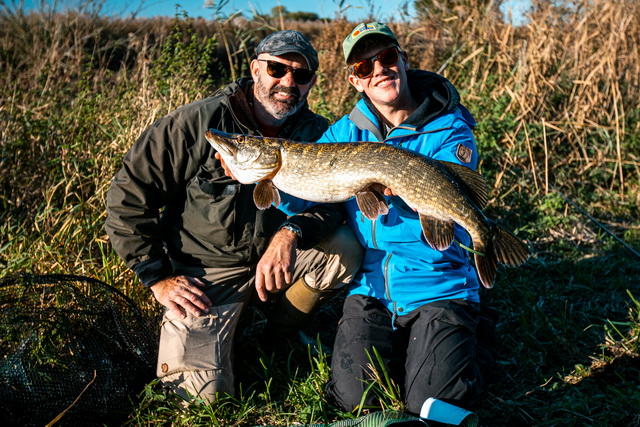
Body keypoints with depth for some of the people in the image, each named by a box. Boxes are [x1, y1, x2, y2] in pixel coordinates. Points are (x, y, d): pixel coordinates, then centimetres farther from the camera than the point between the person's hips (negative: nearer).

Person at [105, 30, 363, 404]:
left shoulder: (316, 133, -2)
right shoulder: (200, 121, -15)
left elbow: (337, 196, -11)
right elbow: (128, 197, -13)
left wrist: (291, 233, -32)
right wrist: (159, 277, -14)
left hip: (274, 256, 4)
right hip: (204, 271, -3)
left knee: (346, 247, -22)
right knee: (204, 391, -19)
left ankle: (278, 335, 3)